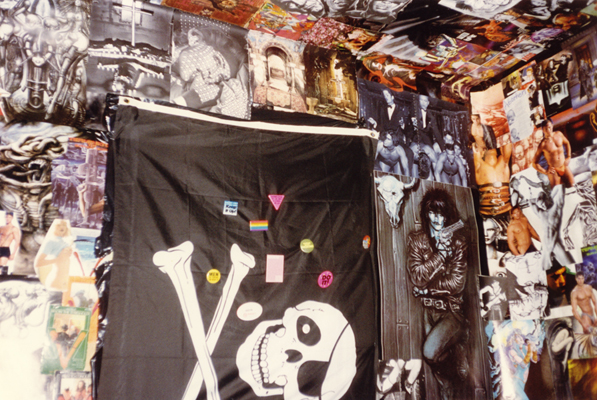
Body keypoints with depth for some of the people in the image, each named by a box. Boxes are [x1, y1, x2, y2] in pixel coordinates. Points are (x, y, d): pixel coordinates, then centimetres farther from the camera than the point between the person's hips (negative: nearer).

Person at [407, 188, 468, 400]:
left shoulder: (458, 242, 0)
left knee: (431, 352, -22)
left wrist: (426, 287, -7)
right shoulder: (417, 239, 2)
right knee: (433, 359, 0)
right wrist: (441, 252, -16)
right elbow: (417, 277, -11)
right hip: (429, 311, 2)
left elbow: (457, 284, -7)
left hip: (452, 310, -2)